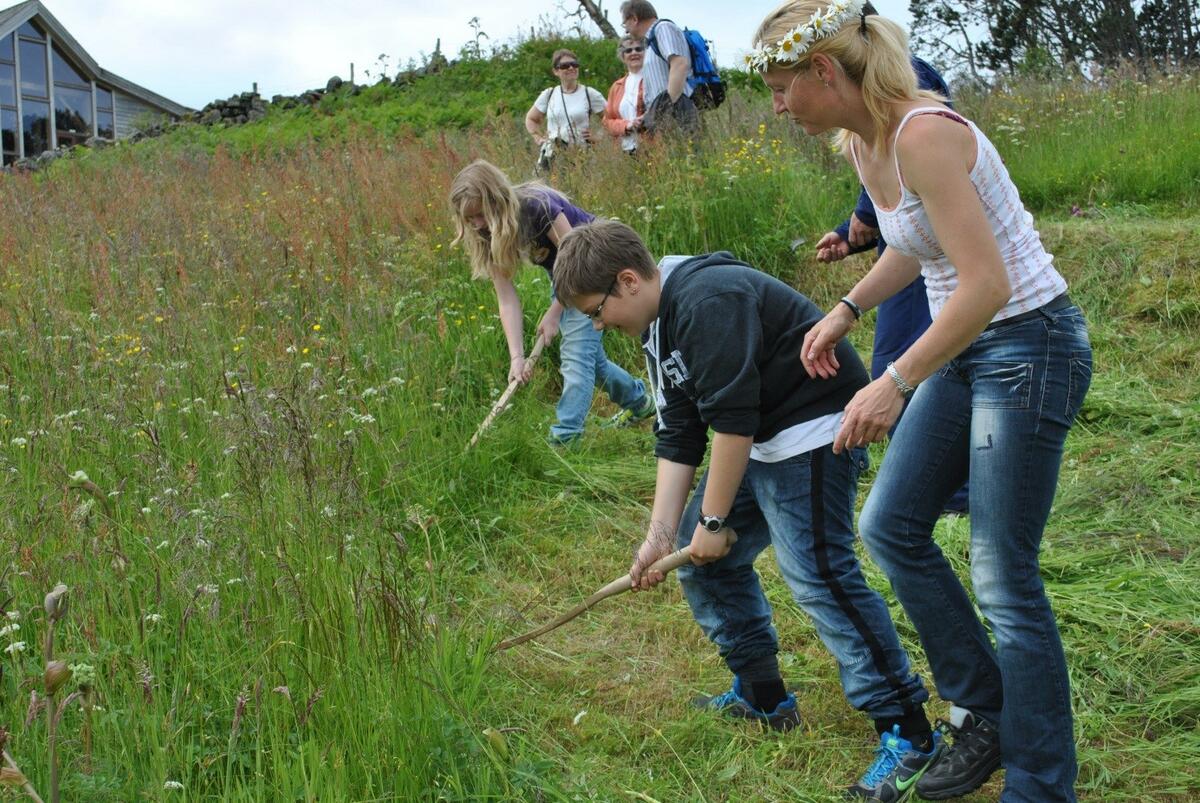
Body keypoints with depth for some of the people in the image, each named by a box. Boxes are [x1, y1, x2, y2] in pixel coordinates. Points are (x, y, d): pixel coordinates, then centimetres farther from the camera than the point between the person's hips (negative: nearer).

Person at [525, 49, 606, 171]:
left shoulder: (590, 94, 2)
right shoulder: (548, 95, 10)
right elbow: (531, 119, 24)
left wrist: (597, 137, -4)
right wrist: (538, 138, 10)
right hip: (551, 157, 2)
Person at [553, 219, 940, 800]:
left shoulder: (707, 301, -23)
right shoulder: (658, 326, 10)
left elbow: (732, 420, -25)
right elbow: (678, 439, 10)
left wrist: (713, 521, -17)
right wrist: (661, 534, 3)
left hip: (813, 433, -11)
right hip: (757, 442, 11)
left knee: (816, 572, -18)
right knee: (701, 558, 13)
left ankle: (910, 735, -12)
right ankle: (763, 696, 26)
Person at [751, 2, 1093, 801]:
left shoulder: (922, 135, -24)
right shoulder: (862, 144, 5)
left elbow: (986, 285, -29)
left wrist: (895, 385, -26)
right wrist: (847, 309, 11)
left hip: (1029, 345, -10)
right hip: (970, 346, 10)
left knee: (1004, 580, -2)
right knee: (890, 526, 13)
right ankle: (984, 715, 27)